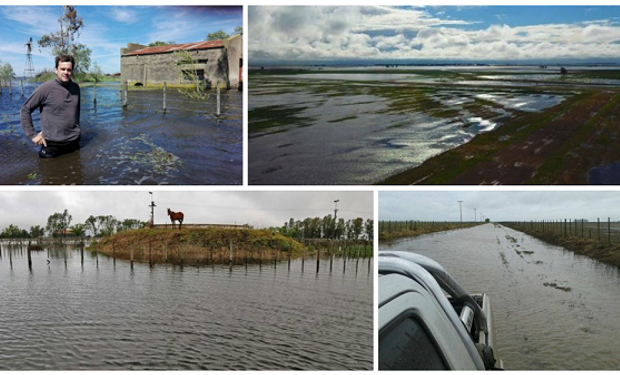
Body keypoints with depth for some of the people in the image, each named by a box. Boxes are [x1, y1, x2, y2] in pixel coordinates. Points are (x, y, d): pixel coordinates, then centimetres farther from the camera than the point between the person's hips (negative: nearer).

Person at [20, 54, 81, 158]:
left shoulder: (76, 87, 3)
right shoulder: (46, 89, -11)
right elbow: (25, 109, -5)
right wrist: (32, 134, -9)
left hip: (74, 142, 4)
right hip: (52, 144, -4)